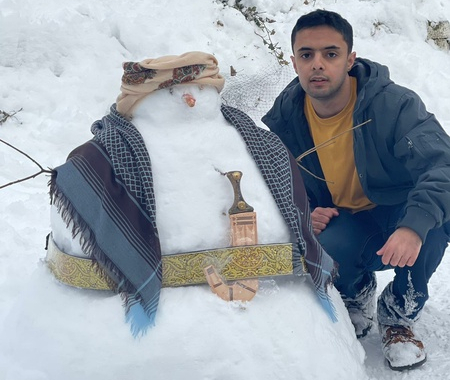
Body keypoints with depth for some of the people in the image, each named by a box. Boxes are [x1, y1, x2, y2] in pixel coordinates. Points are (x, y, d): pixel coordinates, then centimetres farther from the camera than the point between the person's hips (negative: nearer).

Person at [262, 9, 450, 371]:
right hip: (339, 225, 1)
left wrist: (414, 225, -53)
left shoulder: (394, 104, -22)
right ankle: (357, 293, 8)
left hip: (401, 224, -1)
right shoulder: (283, 120, -9)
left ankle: (398, 315, -7)